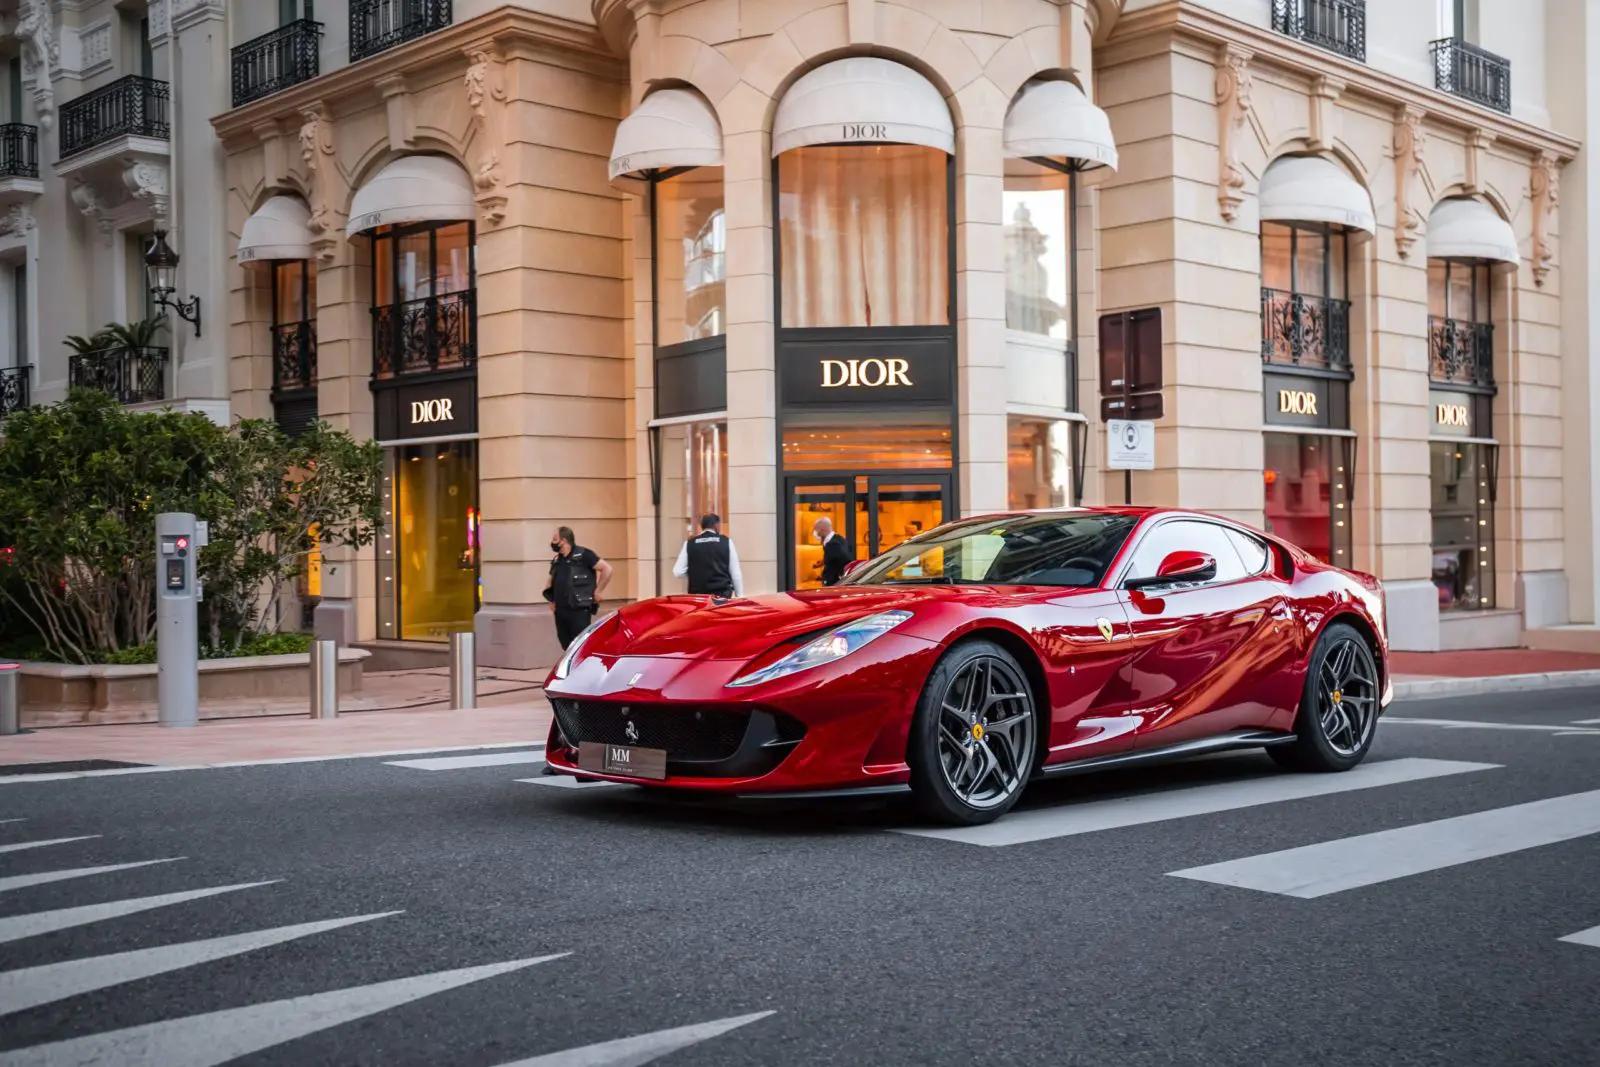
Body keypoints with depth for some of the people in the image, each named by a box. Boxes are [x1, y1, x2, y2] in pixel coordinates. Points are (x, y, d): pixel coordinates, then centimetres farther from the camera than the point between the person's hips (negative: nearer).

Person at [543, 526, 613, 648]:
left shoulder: (583, 555, -8)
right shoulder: (556, 560, 13)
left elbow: (607, 569, -11)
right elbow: (551, 581, 30)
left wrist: (597, 592, -11)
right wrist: (551, 599, 15)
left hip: (579, 611, -7)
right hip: (560, 611, 7)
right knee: (567, 646, 11)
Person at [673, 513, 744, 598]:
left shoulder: (690, 544, 3)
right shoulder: (726, 542, 1)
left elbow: (677, 572, 0)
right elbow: (735, 573, 2)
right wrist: (740, 596, 10)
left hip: (697, 595, 1)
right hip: (722, 594, -1)